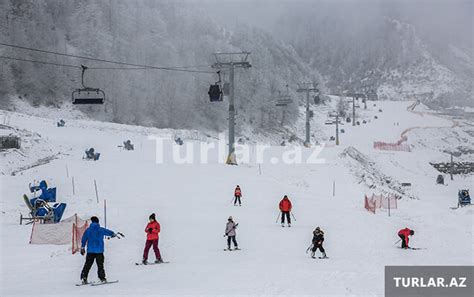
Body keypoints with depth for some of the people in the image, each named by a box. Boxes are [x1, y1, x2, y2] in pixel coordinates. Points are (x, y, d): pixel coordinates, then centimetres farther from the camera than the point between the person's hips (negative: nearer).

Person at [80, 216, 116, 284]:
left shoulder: (88, 230, 3)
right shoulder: (101, 230, 1)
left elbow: (84, 240, 6)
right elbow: (109, 232, 17)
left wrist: (82, 248, 18)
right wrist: (113, 234, 40)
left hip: (90, 251, 2)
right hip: (99, 251, -2)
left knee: (87, 265, 6)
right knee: (100, 265, 3)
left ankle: (84, 277, -2)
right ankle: (102, 278, -1)